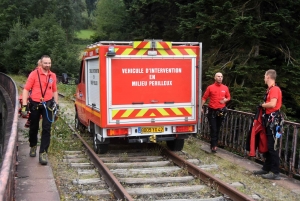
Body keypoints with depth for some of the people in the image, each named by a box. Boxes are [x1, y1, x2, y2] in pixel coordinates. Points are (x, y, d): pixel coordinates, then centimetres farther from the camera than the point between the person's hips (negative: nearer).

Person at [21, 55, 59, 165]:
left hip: (48, 105, 2)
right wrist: (24, 105, -14)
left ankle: (43, 152, -2)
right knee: (33, 127, 14)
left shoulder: (53, 76, 5)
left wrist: (56, 104, 12)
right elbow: (26, 89, -8)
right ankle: (33, 146, 39)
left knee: (46, 129, -5)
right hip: (35, 105, -2)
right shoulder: (34, 74, -7)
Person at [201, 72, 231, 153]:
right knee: (213, 129, -6)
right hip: (212, 111, -3)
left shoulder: (225, 88, 5)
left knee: (218, 129, 11)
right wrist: (201, 107, -6)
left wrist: (225, 100, -8)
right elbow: (204, 98, -1)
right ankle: (214, 146, -4)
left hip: (221, 111, 3)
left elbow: (228, 97, 15)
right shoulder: (210, 87, -4)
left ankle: (213, 144, 22)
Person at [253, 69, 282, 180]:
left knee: (272, 147, -7)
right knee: (268, 145, 15)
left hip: (273, 120, -10)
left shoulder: (275, 89, -16)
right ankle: (266, 168, 24)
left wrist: (262, 105, -13)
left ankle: (275, 173, -1)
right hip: (269, 119, 10)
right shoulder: (270, 89, 16)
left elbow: (272, 104, -28)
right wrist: (263, 106, 1)